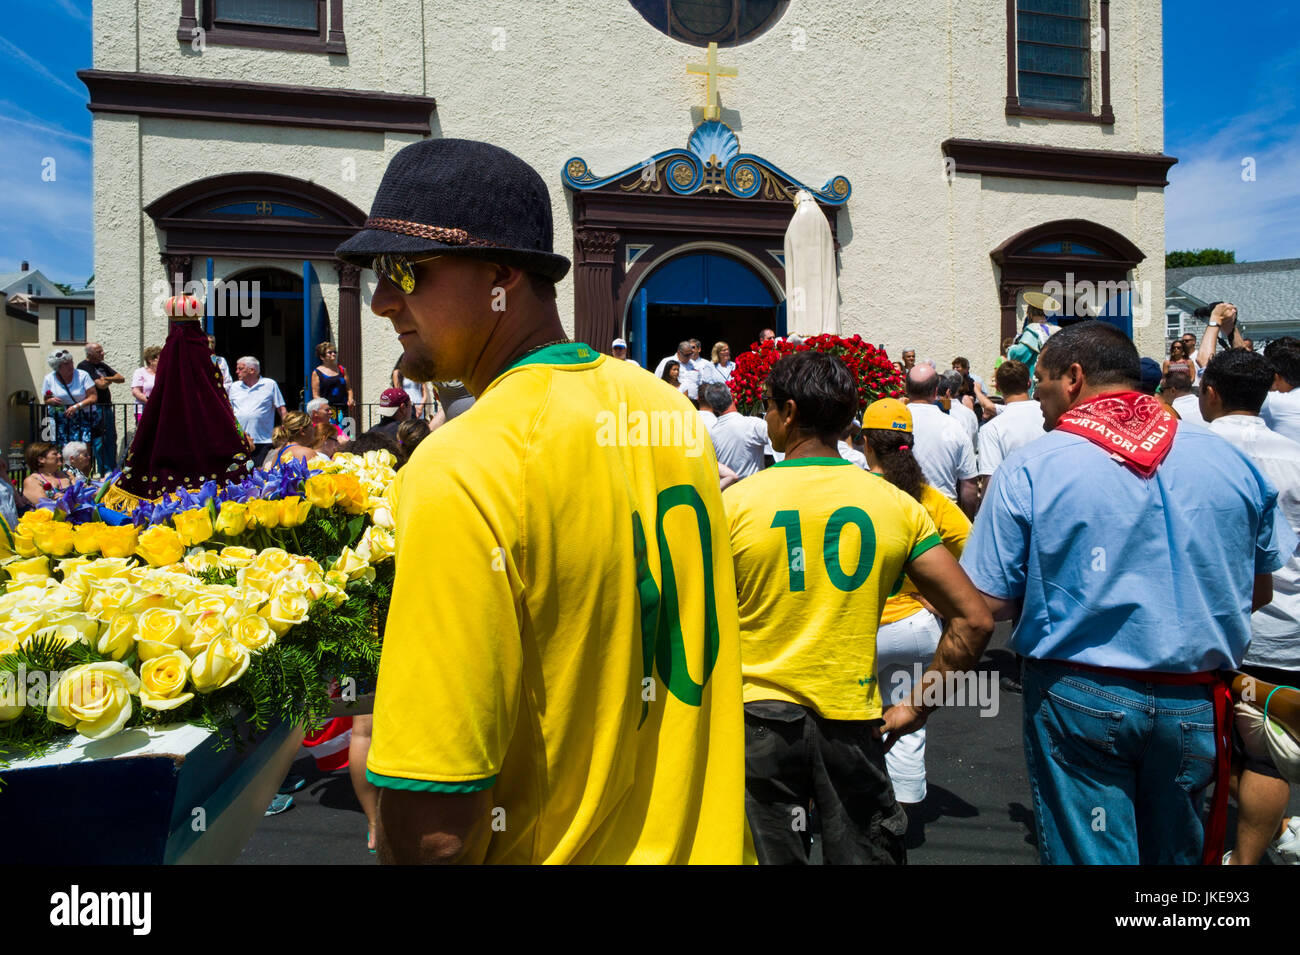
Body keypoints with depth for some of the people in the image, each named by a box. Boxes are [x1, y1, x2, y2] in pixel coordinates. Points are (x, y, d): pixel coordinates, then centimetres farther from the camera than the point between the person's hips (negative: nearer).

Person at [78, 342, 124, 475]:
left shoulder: (103, 365, 16)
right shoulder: (84, 366, -9)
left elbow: (121, 378, 11)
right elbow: (101, 385, -18)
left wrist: (107, 378, -6)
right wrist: (111, 380, 3)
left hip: (107, 408, 8)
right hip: (95, 409, -8)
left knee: (111, 440, 11)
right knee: (99, 442, -5)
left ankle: (113, 470, 20)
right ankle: (105, 472, -2)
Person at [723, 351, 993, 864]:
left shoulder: (735, 502, -9)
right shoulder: (895, 503, -3)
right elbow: (973, 619, -4)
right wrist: (918, 705, 2)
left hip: (759, 714, -1)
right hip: (854, 720, 2)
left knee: (767, 854, 14)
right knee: (866, 851, 19)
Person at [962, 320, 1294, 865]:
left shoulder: (1029, 470, -12)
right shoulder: (1228, 461, 2)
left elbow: (989, 604, -12)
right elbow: (1259, 591, 11)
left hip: (1079, 698, -4)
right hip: (1195, 705, 5)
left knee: (1089, 854, 9)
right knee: (1175, 852, 23)